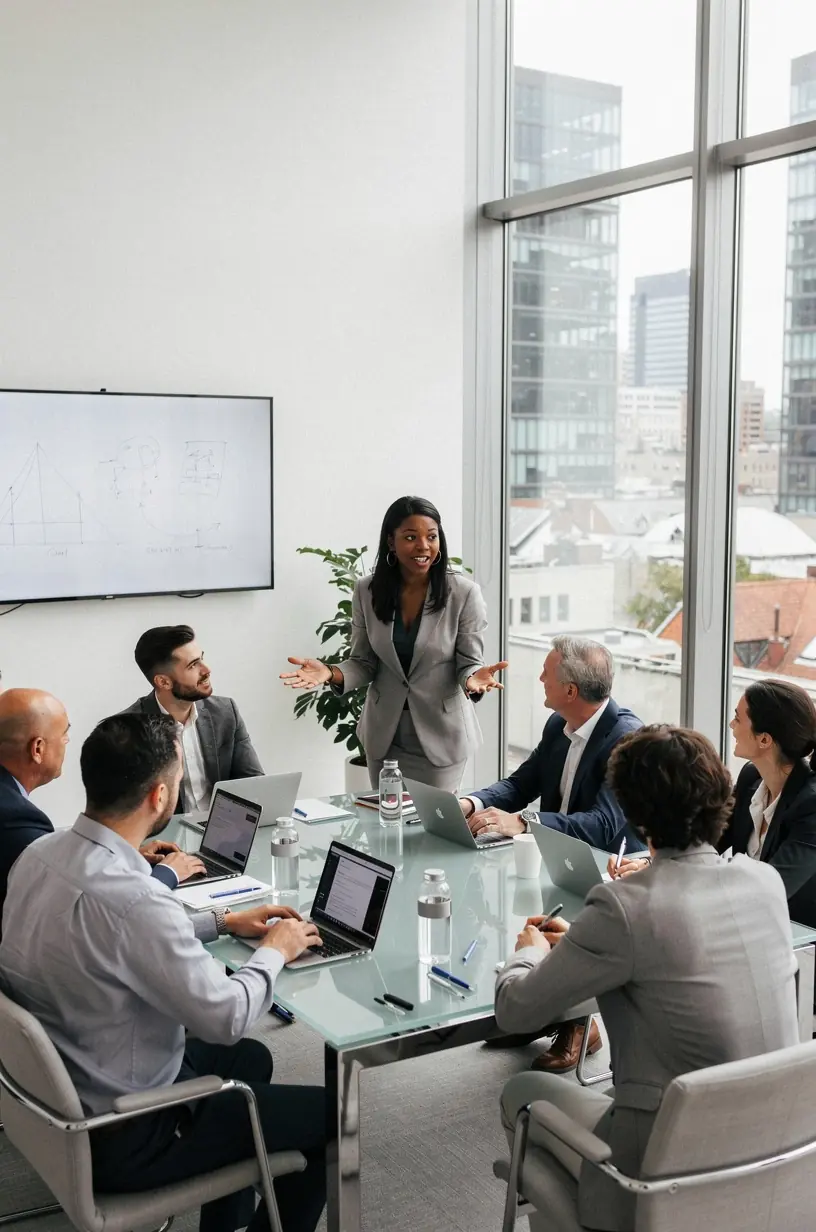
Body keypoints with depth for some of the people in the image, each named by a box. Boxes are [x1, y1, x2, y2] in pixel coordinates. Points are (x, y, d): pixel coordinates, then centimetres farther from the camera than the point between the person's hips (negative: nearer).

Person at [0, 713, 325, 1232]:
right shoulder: (131, 898, -34)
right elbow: (224, 1017, -23)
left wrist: (222, 922, 12)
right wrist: (274, 952, -5)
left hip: (55, 1094, 9)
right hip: (118, 1139, -8)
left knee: (249, 1056, 28)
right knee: (329, 1113, 5)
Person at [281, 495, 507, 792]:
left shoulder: (464, 593, -13)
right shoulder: (367, 591, -6)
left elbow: (469, 663, -9)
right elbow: (364, 663, 0)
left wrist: (473, 679, -31)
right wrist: (331, 673, -19)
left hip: (439, 735, -2)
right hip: (383, 735, 3)